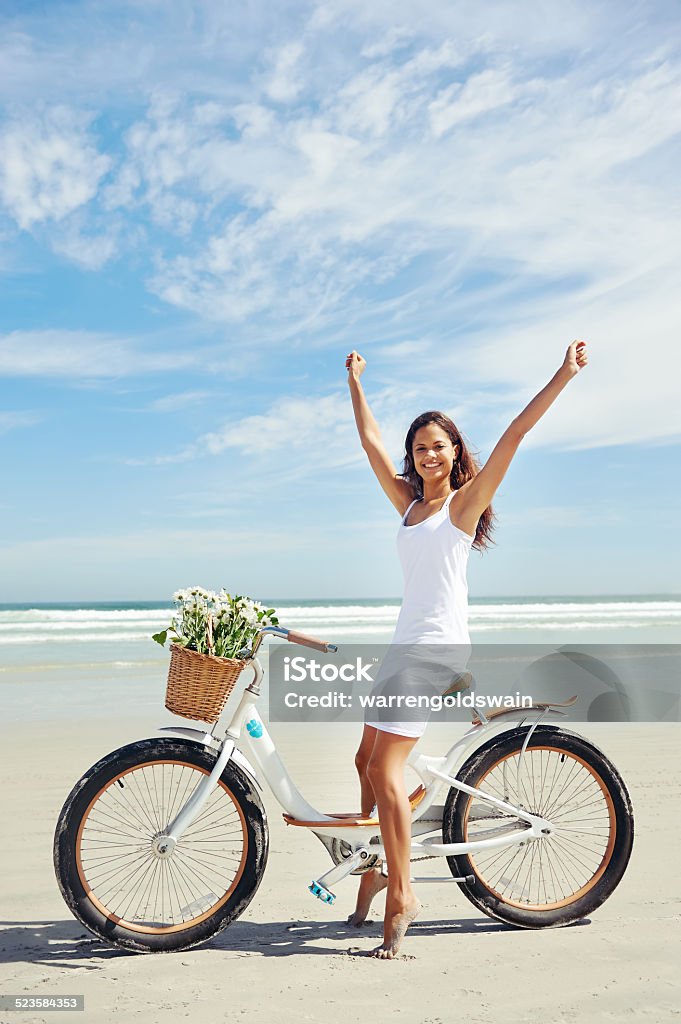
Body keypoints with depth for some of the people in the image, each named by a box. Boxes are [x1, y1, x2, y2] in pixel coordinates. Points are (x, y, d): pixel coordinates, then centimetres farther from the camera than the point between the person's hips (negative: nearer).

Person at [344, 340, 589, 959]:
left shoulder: (465, 501, -1)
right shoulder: (409, 502, 15)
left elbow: (516, 433, -8)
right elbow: (371, 441, 23)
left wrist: (564, 374, -12)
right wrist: (355, 381, 30)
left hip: (437, 644, -7)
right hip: (405, 643, 7)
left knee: (385, 769, -12)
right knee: (368, 762, 12)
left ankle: (400, 900, 1)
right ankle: (375, 871, 30)